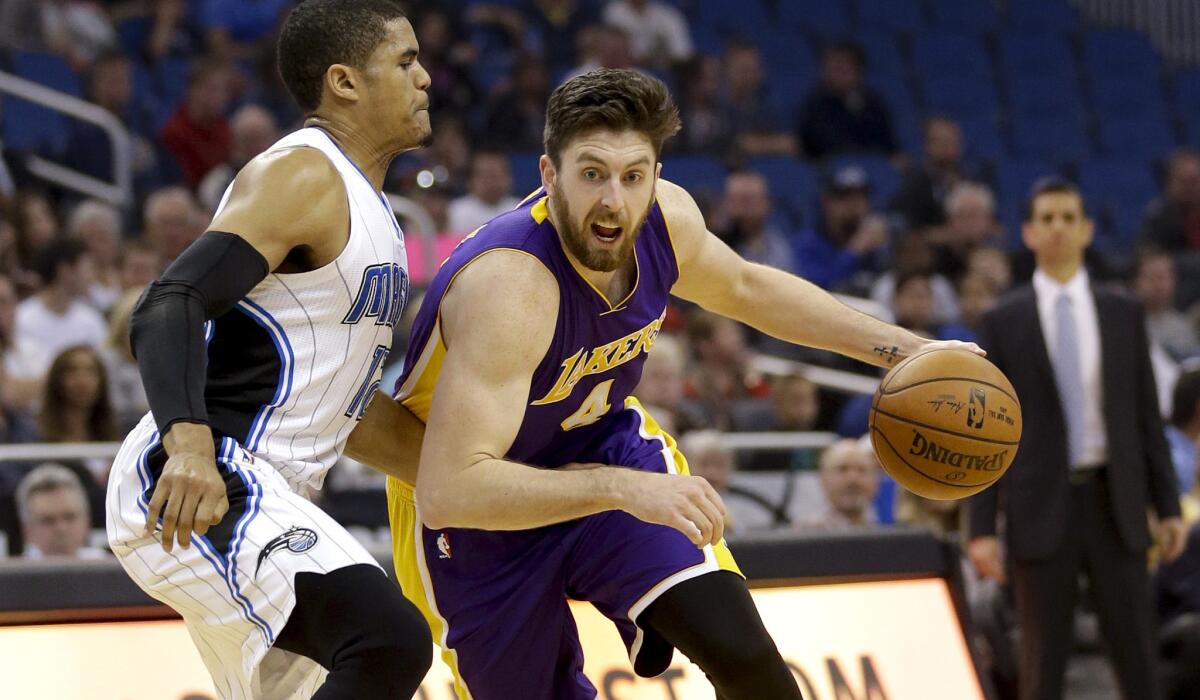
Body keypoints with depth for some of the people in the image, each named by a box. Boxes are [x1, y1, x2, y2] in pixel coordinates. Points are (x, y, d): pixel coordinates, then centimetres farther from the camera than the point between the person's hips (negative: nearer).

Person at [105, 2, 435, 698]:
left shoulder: (366, 206, 21)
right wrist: (189, 444, -38)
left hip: (252, 495, 11)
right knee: (391, 641, -28)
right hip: (192, 485, -11)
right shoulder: (304, 176, -10)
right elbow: (169, 308, -22)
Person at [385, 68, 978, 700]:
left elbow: (745, 288, 9)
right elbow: (447, 492, -44)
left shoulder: (667, 219, -17)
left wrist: (901, 348, 6)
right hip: (479, 508, -4)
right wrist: (623, 489, -51)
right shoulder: (509, 286, -38)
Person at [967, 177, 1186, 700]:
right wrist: (981, 527, -5)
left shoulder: (1123, 314, 8)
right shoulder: (1002, 323, 2)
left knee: (1136, 655, 4)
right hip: (1042, 504, -2)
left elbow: (1146, 415, 9)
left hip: (1114, 501, 2)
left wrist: (1168, 506, 4)